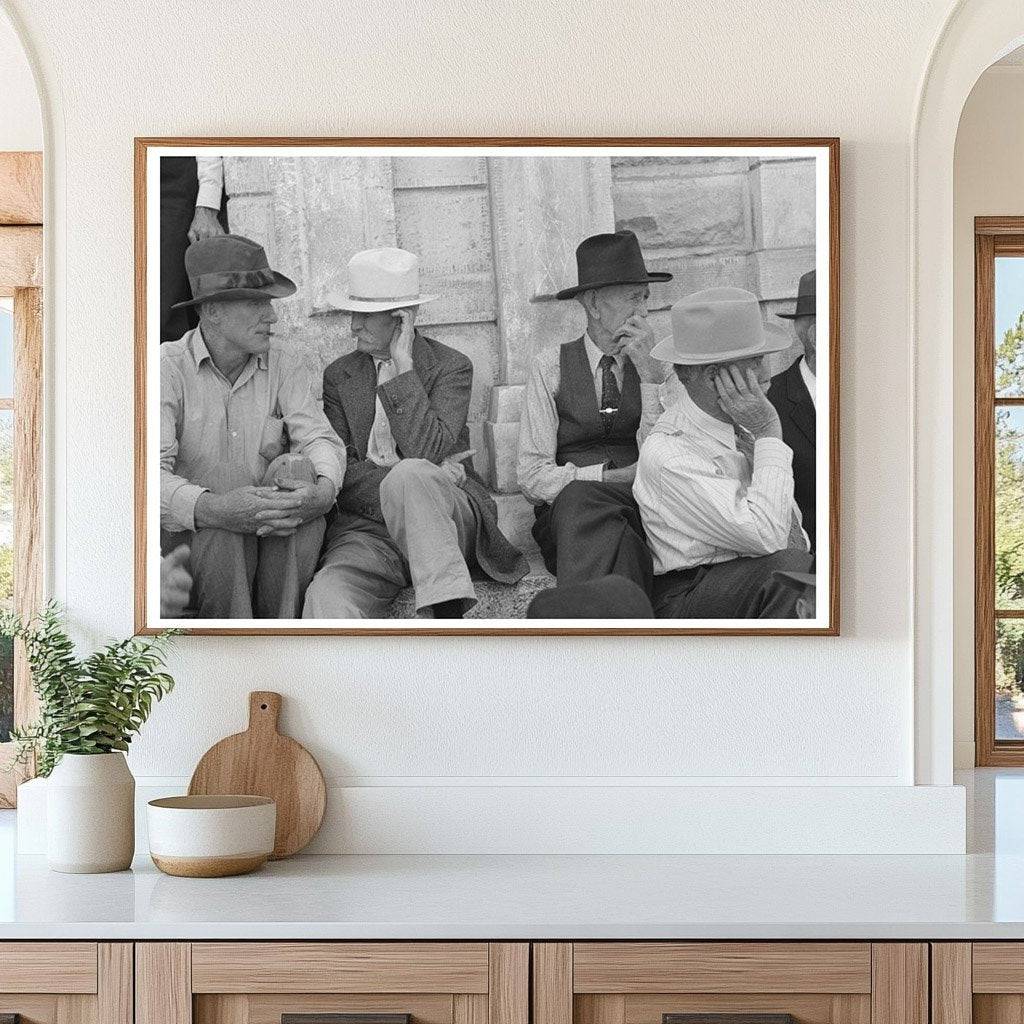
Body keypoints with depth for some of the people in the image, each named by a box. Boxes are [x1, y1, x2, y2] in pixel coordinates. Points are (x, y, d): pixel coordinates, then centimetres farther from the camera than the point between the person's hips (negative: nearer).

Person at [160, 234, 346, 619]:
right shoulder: (168, 367, -7)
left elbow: (321, 440, -9)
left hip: (281, 546, 3)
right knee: (221, 533, -35)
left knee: (296, 470, -26)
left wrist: (323, 492, -35)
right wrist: (215, 510, -41)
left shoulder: (285, 368, 5)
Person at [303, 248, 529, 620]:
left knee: (410, 473, -38)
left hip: (448, 518, -2)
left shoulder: (452, 366, 6)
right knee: (326, 595, -32)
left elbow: (426, 452, -11)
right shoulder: (339, 375, 16)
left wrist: (404, 365, -9)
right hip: (366, 527, 2)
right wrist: (422, 481, -10)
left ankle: (448, 615, -40)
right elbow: (339, 473, 4)